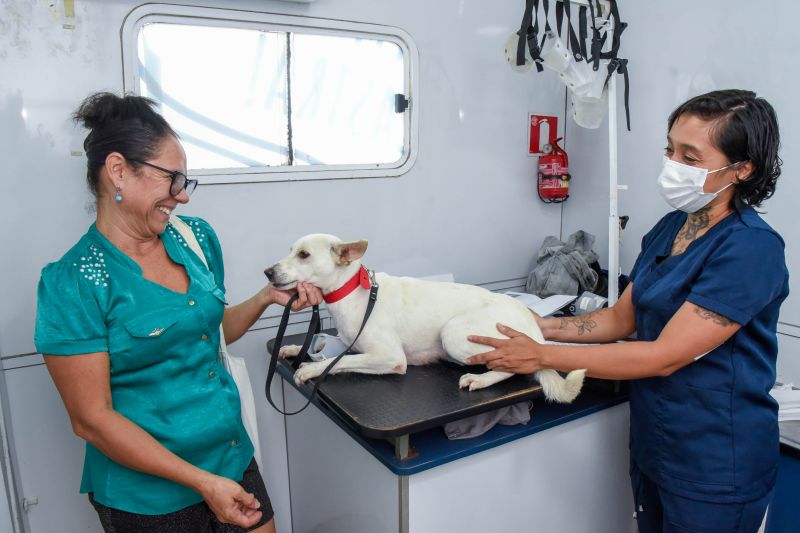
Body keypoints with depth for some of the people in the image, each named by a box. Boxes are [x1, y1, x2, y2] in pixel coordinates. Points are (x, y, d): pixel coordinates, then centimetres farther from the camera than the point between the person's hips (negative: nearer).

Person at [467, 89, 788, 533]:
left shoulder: (750, 248, -22)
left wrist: (544, 356, -24)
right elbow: (622, 317, 7)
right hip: (652, 440, 7)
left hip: (713, 460, -7)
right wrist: (540, 326, -4)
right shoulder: (671, 227, 3)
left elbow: (665, 356, -25)